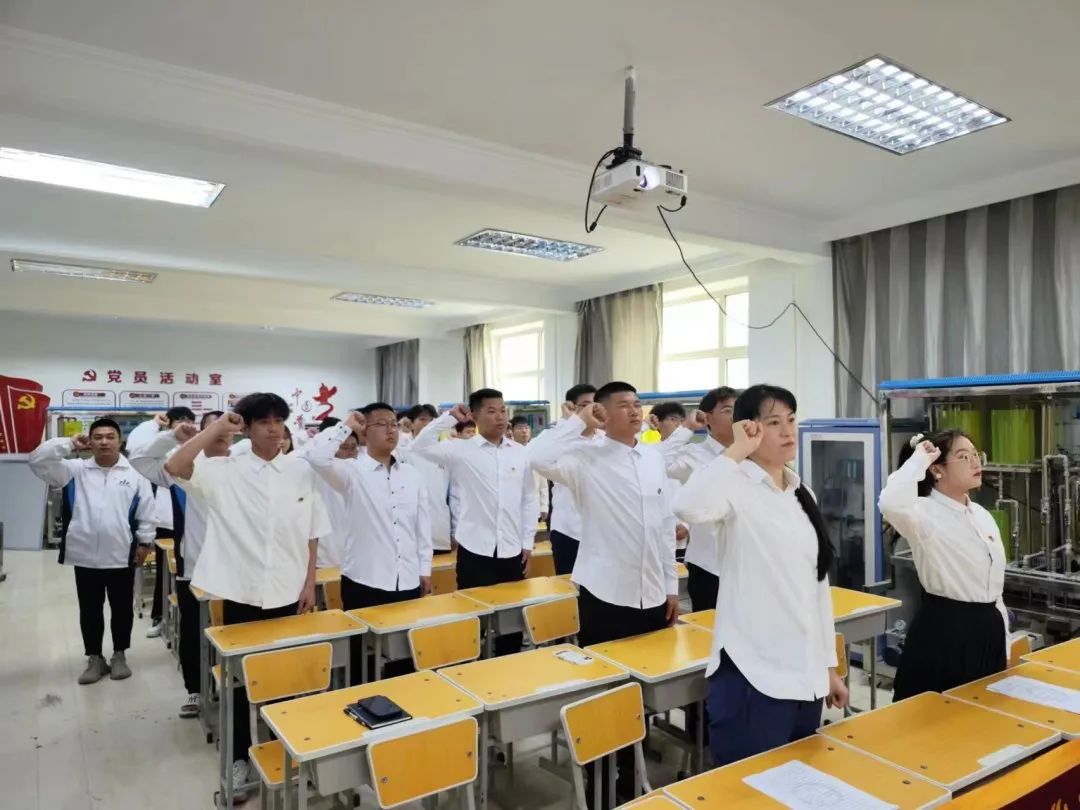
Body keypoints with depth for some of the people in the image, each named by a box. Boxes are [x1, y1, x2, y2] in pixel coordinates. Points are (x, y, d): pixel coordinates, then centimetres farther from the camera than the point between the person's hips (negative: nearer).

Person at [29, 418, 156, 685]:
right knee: (90, 610, 12)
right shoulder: (75, 470, 4)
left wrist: (144, 542, -1)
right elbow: (37, 461, -5)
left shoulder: (134, 473, -1)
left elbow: (146, 511, 2)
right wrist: (69, 443, -8)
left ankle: (119, 656, 26)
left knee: (122, 609, 10)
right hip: (85, 555, 1)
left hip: (121, 555, -1)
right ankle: (95, 659, 26)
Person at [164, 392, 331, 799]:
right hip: (241, 592, -1)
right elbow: (174, 467, -22)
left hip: (288, 592, 1)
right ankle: (239, 755, 30)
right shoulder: (225, 471, -5)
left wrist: (309, 583, 0)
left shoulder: (302, 471, -2)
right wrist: (218, 426, -16)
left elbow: (312, 534, 3)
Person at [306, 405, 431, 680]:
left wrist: (425, 569, 9)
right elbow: (317, 457, -26)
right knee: (364, 656, 9)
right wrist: (346, 427, -15)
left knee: (405, 655, 15)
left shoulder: (412, 474, 8)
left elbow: (422, 524, 10)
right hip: (365, 582, -4)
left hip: (408, 581, 4)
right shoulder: (352, 472, -6)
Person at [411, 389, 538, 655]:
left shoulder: (520, 452, 5)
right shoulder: (461, 450, -4)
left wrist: (528, 542, 7)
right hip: (475, 551, -3)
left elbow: (529, 499, 9)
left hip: (512, 550, 3)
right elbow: (420, 447, -16)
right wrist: (450, 417, -13)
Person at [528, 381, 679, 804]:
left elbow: (666, 523, 11)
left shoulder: (655, 457, 7)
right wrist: (577, 422, -18)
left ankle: (632, 774, 37)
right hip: (605, 594, -5)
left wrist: (671, 586, 11)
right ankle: (604, 778, 29)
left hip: (652, 594, 5)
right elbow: (538, 456, -31)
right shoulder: (587, 457, -10)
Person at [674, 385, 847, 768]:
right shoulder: (737, 485, -13)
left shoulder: (801, 494, 10)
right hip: (753, 673, -7)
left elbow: (819, 582, 15)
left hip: (805, 673, 8)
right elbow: (688, 507, -37)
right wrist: (736, 451, -24)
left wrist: (829, 665, 16)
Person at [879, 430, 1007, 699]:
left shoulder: (982, 515, 9)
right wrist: (919, 459, -28)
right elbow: (891, 503, -42)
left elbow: (994, 585, 16)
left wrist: (1003, 639, 17)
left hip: (987, 629, 8)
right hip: (944, 630, -8)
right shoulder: (925, 513, -16)